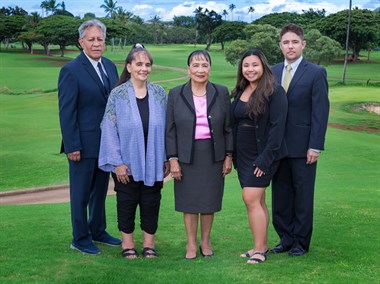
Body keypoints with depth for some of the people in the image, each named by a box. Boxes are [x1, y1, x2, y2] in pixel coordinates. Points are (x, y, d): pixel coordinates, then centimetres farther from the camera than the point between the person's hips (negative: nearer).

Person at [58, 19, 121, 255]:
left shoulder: (110, 66, 8)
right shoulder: (71, 71, -13)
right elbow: (66, 112, -14)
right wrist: (72, 146, -17)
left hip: (107, 142, 7)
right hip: (84, 144, -6)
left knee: (100, 190, 18)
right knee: (81, 193, 6)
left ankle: (98, 231, 34)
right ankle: (80, 239, 20)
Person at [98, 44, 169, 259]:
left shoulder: (159, 93, 1)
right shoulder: (118, 94, -6)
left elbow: (166, 126, 5)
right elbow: (109, 129, -7)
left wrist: (167, 158, 2)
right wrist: (117, 162, -11)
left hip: (153, 162, 2)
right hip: (127, 162, -2)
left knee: (151, 203, 9)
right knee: (127, 203, 9)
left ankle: (149, 243, 24)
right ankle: (128, 243, 23)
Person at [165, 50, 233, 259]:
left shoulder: (221, 93, 1)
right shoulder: (175, 95, -1)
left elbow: (228, 127, 4)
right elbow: (170, 130, -1)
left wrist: (228, 156, 1)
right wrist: (172, 159, -6)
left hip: (213, 155, 1)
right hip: (187, 156, -1)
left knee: (209, 200, 9)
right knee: (189, 201, 7)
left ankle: (206, 241, 26)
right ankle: (191, 244, 21)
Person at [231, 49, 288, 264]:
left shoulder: (274, 91, -11)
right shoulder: (240, 92, 9)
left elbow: (277, 126, -15)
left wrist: (265, 158, -19)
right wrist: (233, 155, 8)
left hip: (263, 155, -7)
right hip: (243, 155, 7)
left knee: (251, 199, -12)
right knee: (258, 201, 12)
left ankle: (260, 250, -3)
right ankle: (263, 246, 20)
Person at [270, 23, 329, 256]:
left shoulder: (316, 73, -5)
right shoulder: (273, 72, 9)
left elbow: (321, 112, -9)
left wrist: (315, 146, -14)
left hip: (303, 147, -5)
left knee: (303, 196, 5)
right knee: (280, 195, 10)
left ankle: (301, 242, 17)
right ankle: (286, 239, 23)